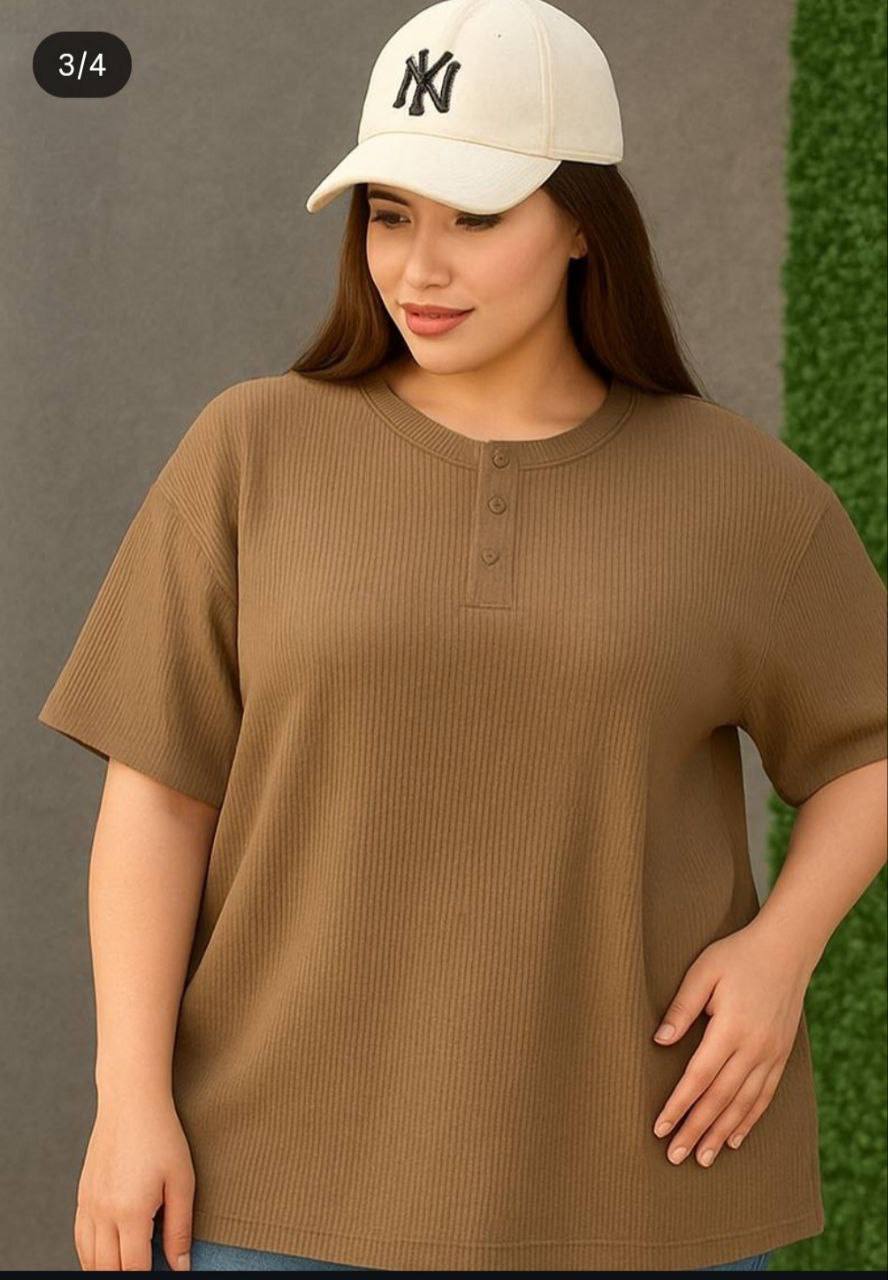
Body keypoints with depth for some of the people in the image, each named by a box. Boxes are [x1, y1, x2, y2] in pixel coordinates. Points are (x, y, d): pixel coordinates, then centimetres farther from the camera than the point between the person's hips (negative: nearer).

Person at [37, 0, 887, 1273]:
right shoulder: (253, 455, -3)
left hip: (633, 1167, 0)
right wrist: (131, 1098, -9)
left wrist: (781, 948, -9)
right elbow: (157, 788, -3)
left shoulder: (731, 489, -2)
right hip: (304, 1168, 0)